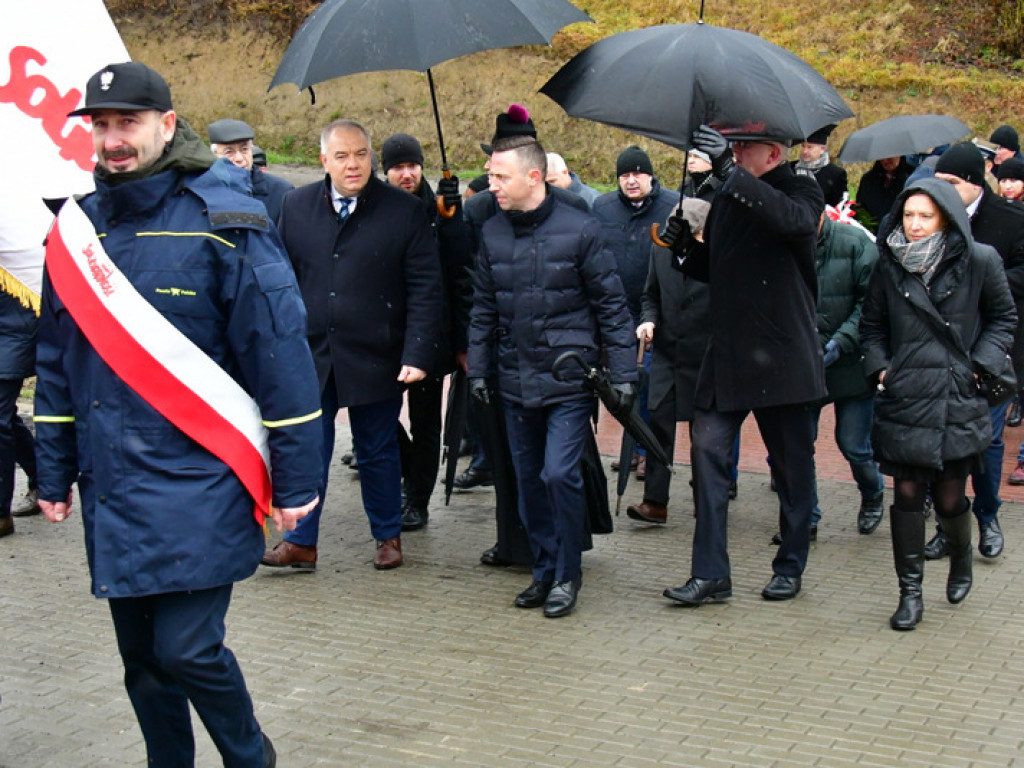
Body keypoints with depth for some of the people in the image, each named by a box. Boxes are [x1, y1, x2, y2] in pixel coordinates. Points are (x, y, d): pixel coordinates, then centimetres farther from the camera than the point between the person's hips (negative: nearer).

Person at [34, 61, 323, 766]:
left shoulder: (222, 223, -8)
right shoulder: (77, 229, 8)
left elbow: (279, 351, -9)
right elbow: (57, 360, 16)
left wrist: (296, 479, -9)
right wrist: (55, 474, 15)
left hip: (198, 482, -5)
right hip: (111, 490, 5)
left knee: (188, 650, -7)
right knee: (142, 659, 13)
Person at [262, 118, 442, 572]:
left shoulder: (404, 210, -4)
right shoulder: (296, 207, 4)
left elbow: (425, 289, -6)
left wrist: (418, 355, -13)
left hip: (375, 359, -2)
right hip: (310, 354, 2)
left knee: (378, 452, 12)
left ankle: (388, 536, 27)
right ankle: (300, 542, 15)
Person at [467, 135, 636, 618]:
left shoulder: (579, 230, -8)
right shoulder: (492, 233, 5)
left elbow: (611, 306, -4)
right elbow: (483, 308, 14)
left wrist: (623, 374, -6)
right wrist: (478, 369, 8)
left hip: (569, 379, -5)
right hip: (515, 380, 5)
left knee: (559, 474, -12)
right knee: (528, 478, 11)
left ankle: (567, 574, 6)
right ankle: (544, 569, 25)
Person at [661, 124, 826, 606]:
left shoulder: (801, 192, -4)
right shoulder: (727, 198, 14)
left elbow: (795, 220, -30)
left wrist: (729, 170, -35)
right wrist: (685, 247, 1)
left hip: (783, 357, -5)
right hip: (728, 354, 5)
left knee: (792, 465, 7)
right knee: (708, 450, -4)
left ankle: (790, 567, 23)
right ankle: (710, 573, 0)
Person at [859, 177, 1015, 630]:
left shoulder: (979, 261, -3)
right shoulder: (889, 264, 3)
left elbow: (1003, 319, 8)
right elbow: (872, 325, 14)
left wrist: (980, 364, -3)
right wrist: (879, 367, 0)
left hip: (957, 397, -1)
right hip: (903, 397, 1)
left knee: (948, 497, 4)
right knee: (907, 492, -2)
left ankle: (961, 558, 37)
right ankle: (910, 592, 9)